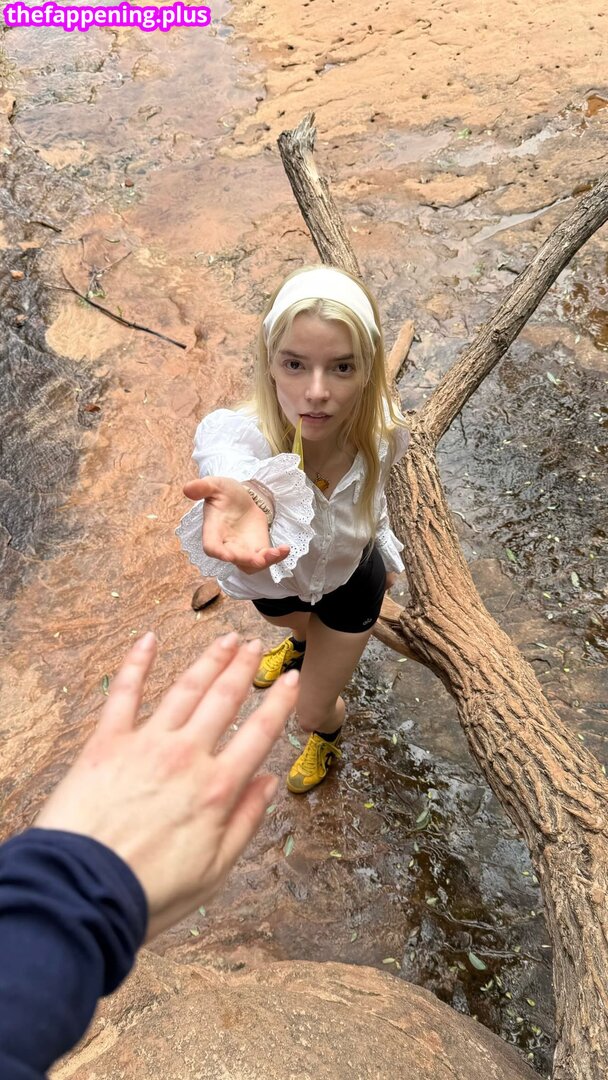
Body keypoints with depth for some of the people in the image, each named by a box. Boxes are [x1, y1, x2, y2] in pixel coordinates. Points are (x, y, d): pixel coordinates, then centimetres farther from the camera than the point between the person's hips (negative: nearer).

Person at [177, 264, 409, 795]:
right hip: (273, 569, 1)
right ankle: (303, 642, 78)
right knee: (289, 619, 37)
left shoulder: (383, 432, -34)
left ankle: (327, 738, 56)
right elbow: (234, 462, -71)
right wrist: (246, 497, -96)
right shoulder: (232, 431, -44)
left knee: (313, 712, 16)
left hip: (350, 581, 0)